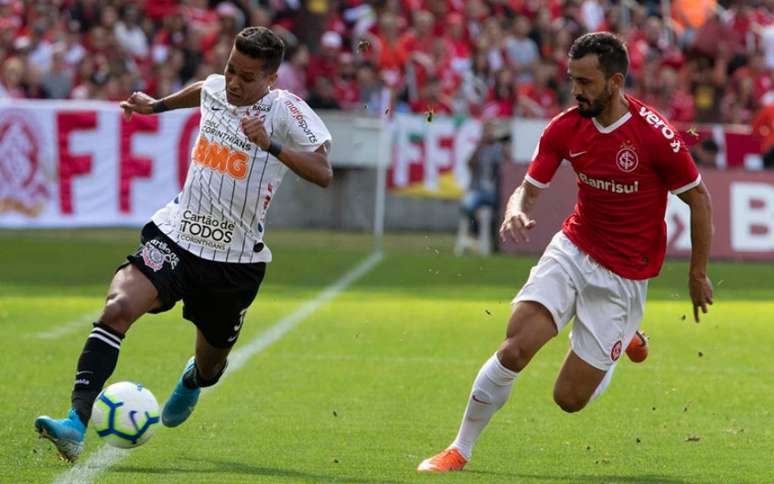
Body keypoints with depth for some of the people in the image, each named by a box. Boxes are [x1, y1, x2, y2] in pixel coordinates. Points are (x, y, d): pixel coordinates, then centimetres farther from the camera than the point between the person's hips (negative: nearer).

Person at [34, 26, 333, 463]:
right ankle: (76, 425, -34)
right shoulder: (216, 88, 2)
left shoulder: (287, 111, -13)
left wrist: (271, 144, -35)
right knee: (119, 306, -26)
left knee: (211, 366, 17)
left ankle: (193, 380, 60)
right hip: (177, 235, 2)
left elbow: (323, 172, -25)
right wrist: (157, 105, 31)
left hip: (235, 261, -2)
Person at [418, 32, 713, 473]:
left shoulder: (655, 135, -20)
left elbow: (699, 199, -8)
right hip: (572, 251, 3)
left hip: (624, 277, -3)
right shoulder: (565, 129, -7)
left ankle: (623, 341, 33)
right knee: (516, 348, -20)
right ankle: (461, 450, 0)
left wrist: (699, 274, -2)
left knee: (569, 399, -1)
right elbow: (530, 189, -1)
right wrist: (517, 211, -26)